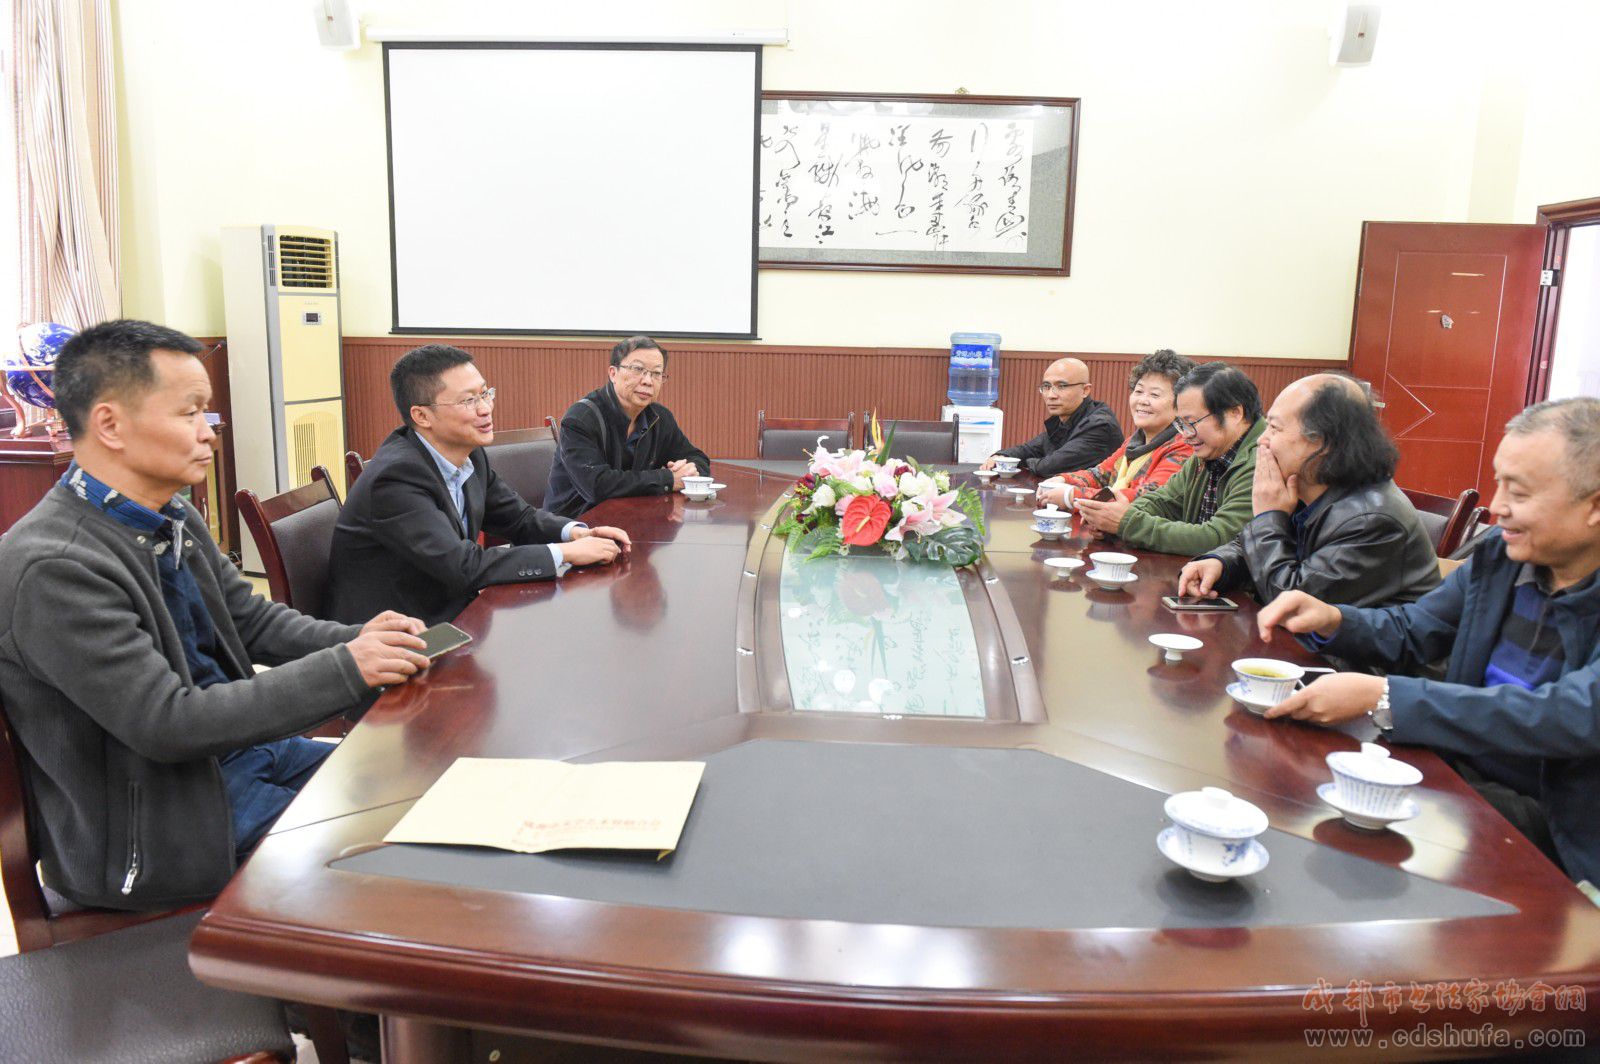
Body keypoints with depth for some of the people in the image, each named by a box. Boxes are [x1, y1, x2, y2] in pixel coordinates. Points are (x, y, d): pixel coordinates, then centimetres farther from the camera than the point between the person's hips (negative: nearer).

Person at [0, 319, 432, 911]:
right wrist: (345, 669, -26)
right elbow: (168, 723, -26)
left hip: (234, 749, 8)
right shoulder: (54, 568, -25)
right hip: (156, 824, -8)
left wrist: (358, 641, -9)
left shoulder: (174, 519, 2)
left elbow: (252, 620, 11)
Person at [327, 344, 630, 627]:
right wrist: (566, 553, -24)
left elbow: (519, 518, 11)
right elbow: (464, 567, -28)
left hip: (449, 613, 7)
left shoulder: (471, 455, 0)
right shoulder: (396, 477, -23)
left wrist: (576, 532, -10)